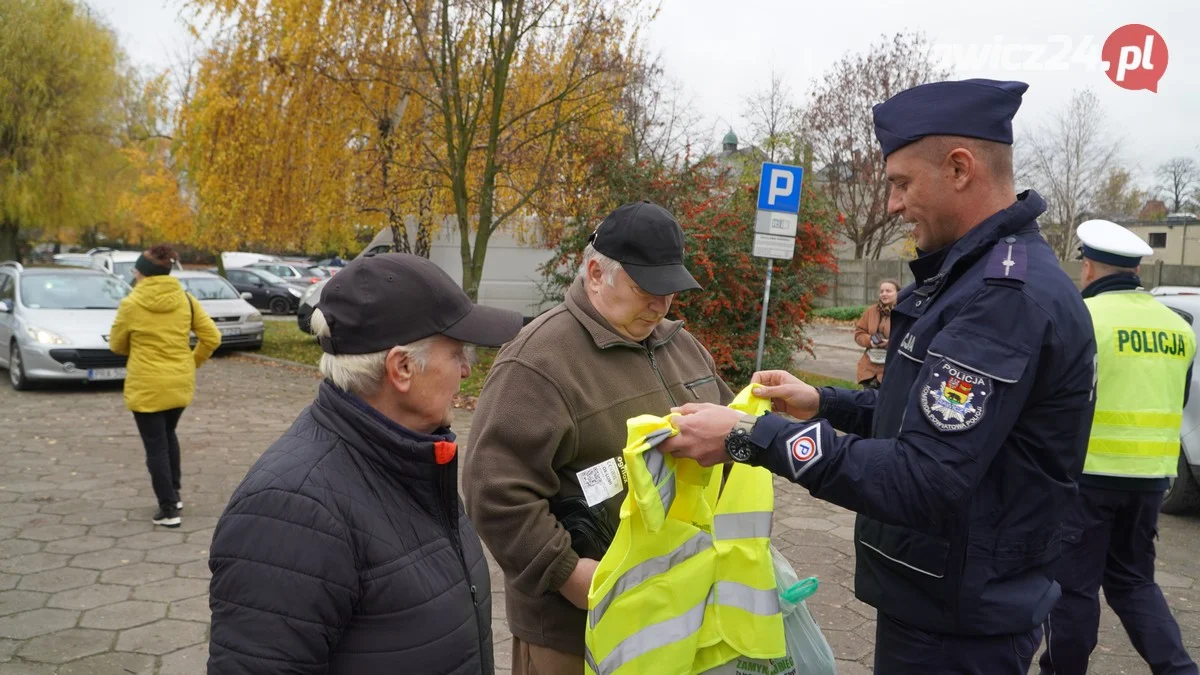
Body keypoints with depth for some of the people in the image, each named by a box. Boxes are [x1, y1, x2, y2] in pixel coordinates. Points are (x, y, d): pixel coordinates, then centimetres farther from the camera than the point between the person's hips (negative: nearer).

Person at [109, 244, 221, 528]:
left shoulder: (131, 304, -11)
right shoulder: (185, 300, -1)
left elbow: (116, 345, 1)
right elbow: (212, 337, -1)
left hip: (146, 386, -5)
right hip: (180, 383, 5)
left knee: (155, 446, 5)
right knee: (168, 435, 26)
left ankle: (169, 510, 7)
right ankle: (174, 494, 31)